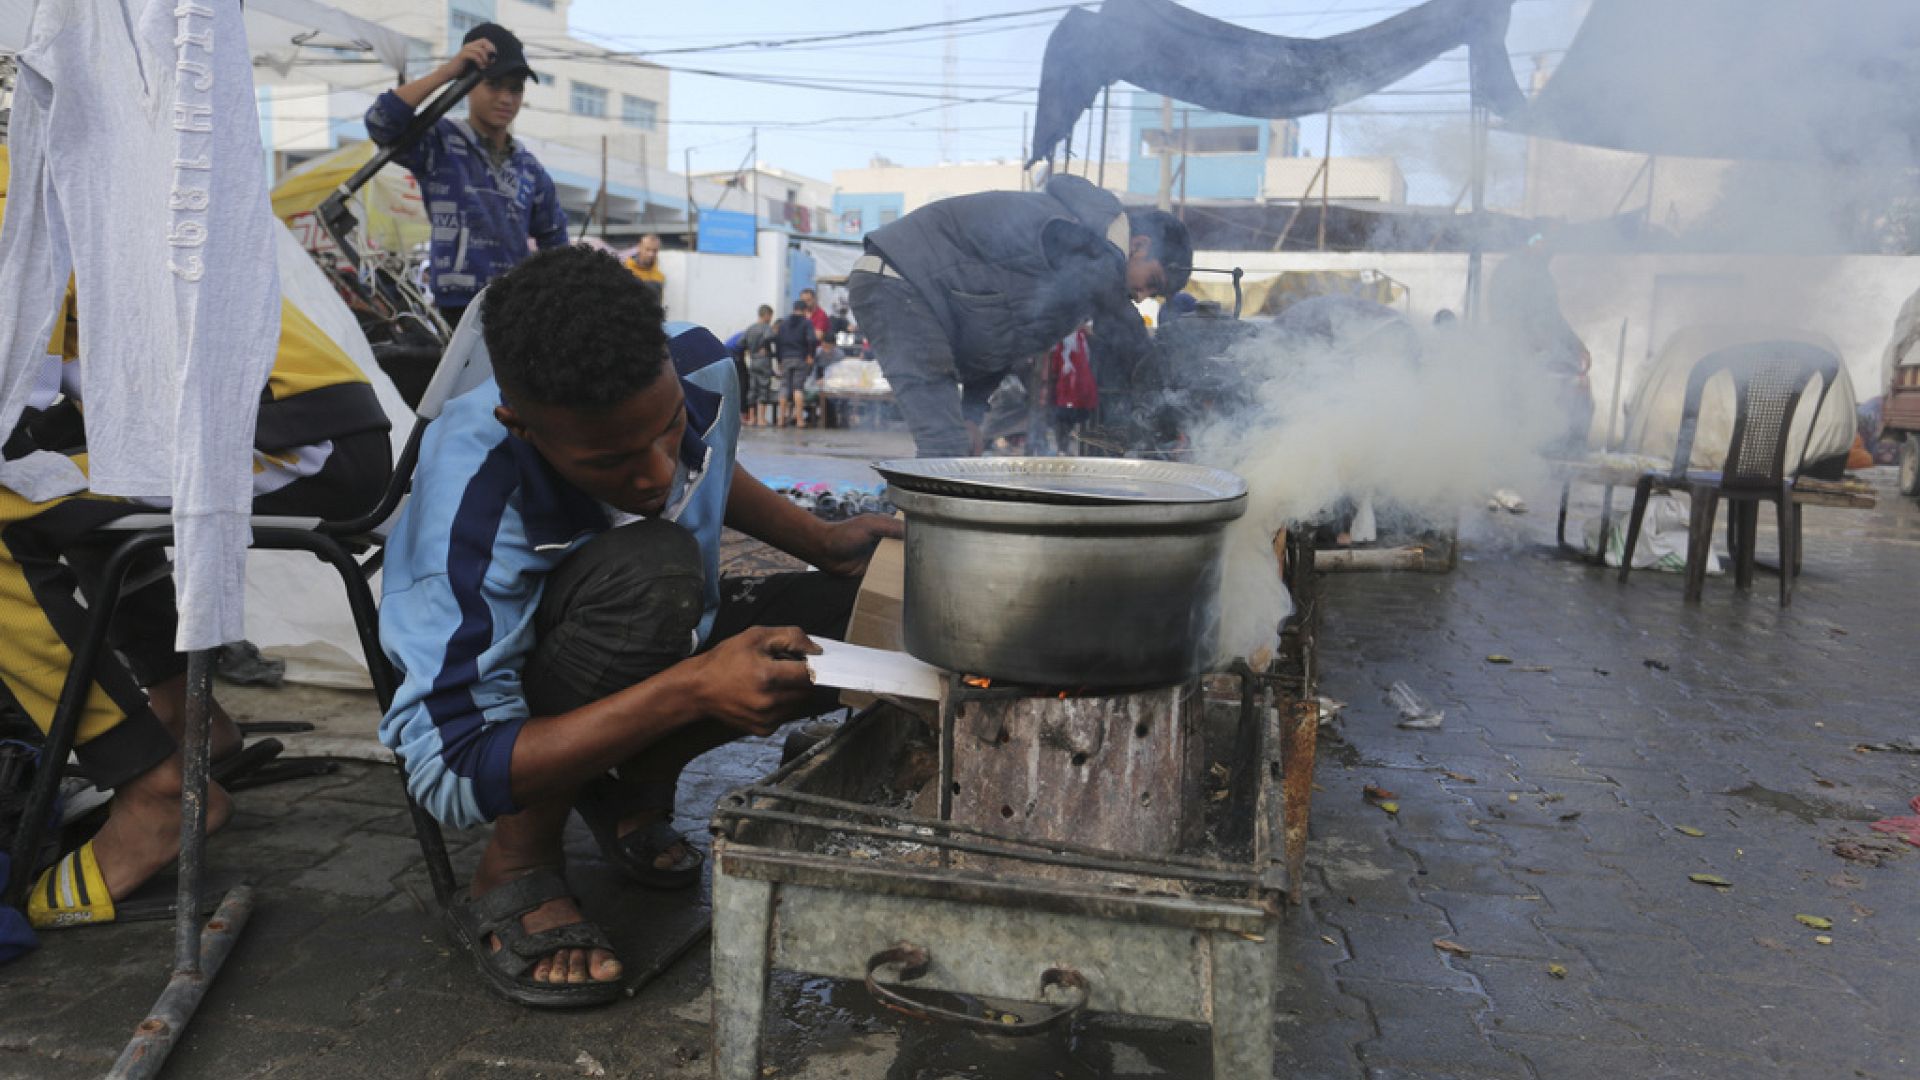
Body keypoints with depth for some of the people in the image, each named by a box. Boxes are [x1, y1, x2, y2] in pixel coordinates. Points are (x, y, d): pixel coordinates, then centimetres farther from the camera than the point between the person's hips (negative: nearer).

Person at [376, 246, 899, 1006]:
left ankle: (634, 789, 3)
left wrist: (825, 543, -6)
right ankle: (515, 869, -16)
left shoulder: (700, 368, -20)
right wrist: (692, 689, -45)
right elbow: (450, 773, -36)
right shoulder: (473, 499, -36)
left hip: (657, 641, 6)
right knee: (649, 568, -38)